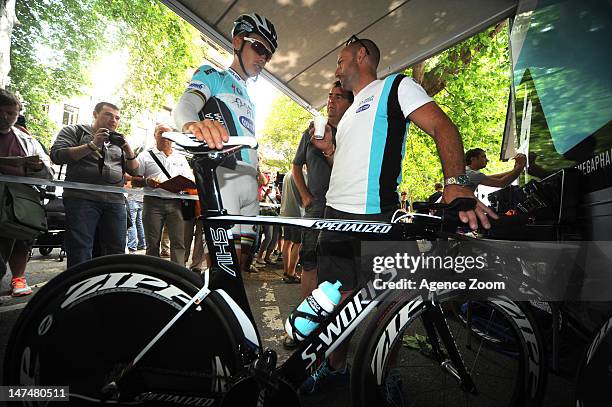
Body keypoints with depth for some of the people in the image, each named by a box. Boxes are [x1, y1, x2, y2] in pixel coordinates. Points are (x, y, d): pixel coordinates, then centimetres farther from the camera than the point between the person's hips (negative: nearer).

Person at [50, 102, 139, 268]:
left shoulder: (118, 140, 22)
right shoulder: (75, 131, 12)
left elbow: (134, 171, 18)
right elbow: (57, 155, -4)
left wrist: (128, 150, 0)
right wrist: (93, 145, -10)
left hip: (116, 202, 4)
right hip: (82, 198, -4)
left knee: (116, 252, 4)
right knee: (80, 253, -6)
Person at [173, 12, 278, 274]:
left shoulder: (249, 98, 33)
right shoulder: (213, 75, 11)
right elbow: (184, 106, -11)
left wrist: (258, 176, 21)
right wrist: (192, 125, -36)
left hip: (249, 179, 8)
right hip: (221, 173, -7)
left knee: (243, 256, 4)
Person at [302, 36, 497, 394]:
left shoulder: (396, 85, 3)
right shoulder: (351, 112, 27)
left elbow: (443, 127, -10)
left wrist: (457, 184, -26)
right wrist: (328, 148, 12)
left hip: (374, 217, -8)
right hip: (336, 215, 8)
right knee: (341, 296, 14)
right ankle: (336, 367, 30)